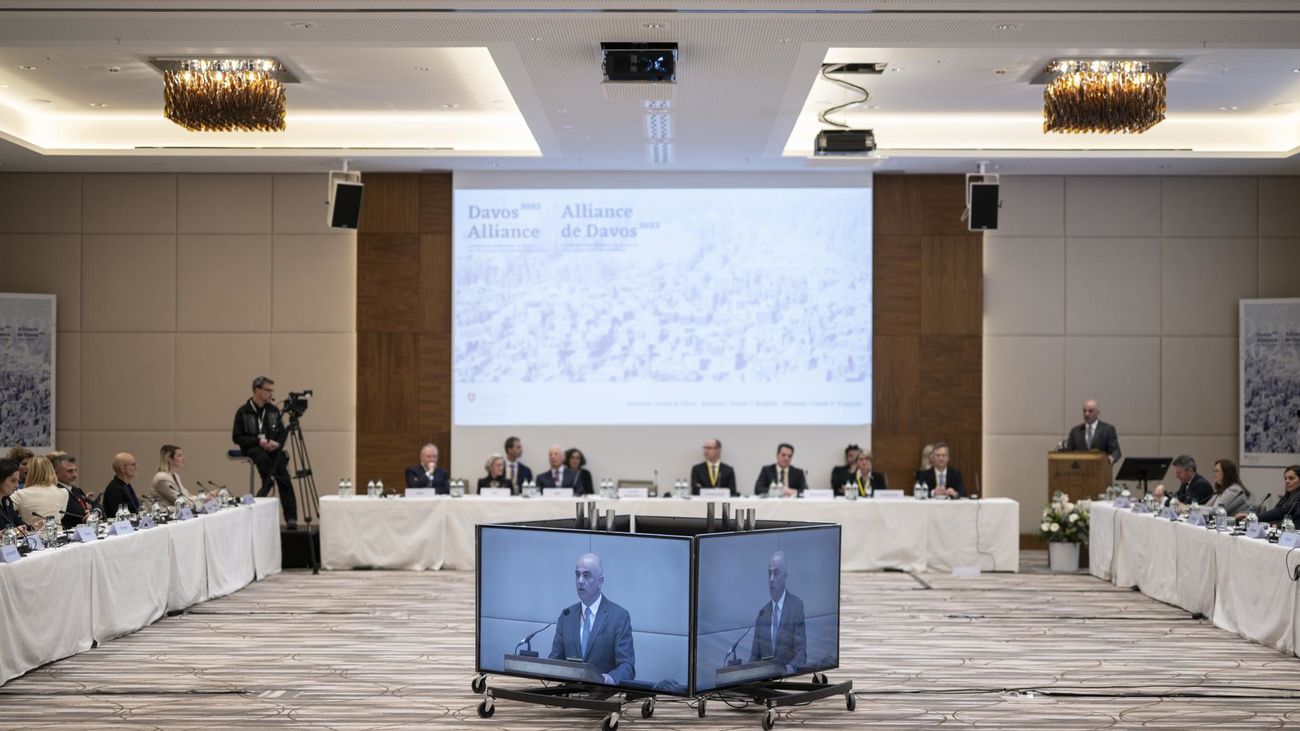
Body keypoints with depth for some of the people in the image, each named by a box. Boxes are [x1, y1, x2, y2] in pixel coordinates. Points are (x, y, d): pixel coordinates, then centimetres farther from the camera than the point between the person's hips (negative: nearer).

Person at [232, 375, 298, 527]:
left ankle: (291, 518, -26)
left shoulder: (273, 410, 10)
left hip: (272, 448, 3)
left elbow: (282, 433, 13)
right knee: (263, 456, -39)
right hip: (252, 448, -2)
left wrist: (277, 443, -10)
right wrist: (258, 441, -15)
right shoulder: (243, 412, -1)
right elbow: (236, 437, -3)